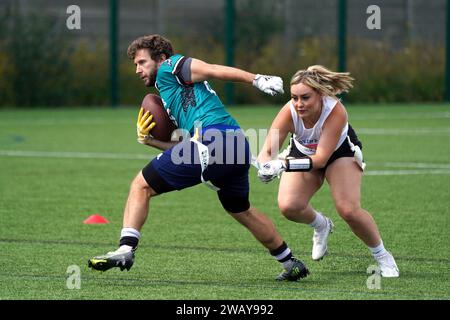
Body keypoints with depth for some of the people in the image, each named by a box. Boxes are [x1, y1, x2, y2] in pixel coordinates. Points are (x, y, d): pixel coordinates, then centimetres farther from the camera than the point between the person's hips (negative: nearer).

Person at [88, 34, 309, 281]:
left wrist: (258, 80, -16)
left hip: (211, 138, -10)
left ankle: (125, 250, -15)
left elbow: (214, 70, -5)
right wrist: (149, 139, 16)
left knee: (141, 187, -2)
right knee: (242, 212, 30)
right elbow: (186, 148, 27)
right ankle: (291, 263, 37)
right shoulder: (167, 98, 34)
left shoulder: (169, 68, 9)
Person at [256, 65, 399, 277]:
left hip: (340, 151, -2)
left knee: (349, 210, -20)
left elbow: (321, 158, -41)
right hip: (303, 152, 2)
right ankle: (321, 225, 16)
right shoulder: (289, 112, -33)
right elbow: (267, 151, -35)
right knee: (289, 206, -19)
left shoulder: (336, 111, -38)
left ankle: (382, 256, 6)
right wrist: (266, 166, -60)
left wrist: (285, 164, -55)